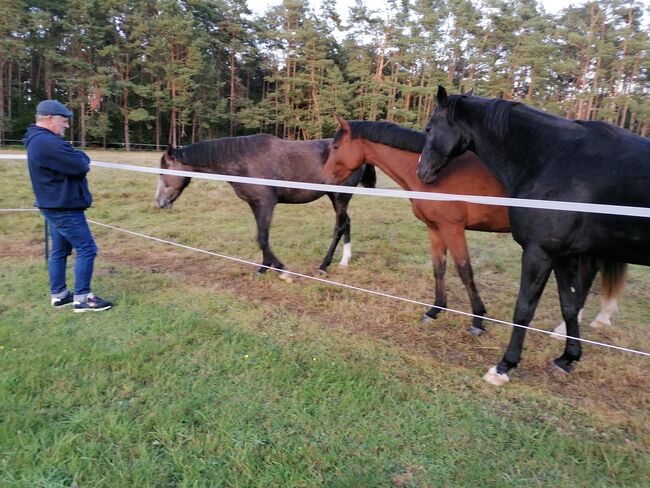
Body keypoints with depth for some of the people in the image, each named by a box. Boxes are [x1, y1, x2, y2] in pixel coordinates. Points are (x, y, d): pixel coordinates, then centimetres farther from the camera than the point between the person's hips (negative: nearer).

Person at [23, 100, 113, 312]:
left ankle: (58, 294, 24)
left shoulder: (38, 141, 14)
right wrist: (81, 156, -3)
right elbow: (81, 165, -23)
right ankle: (82, 298, -1)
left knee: (59, 250, 16)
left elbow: (66, 163, 15)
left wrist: (76, 158, -3)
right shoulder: (48, 142, -22)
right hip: (64, 207, -11)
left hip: (55, 205, 11)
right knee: (86, 249, -6)